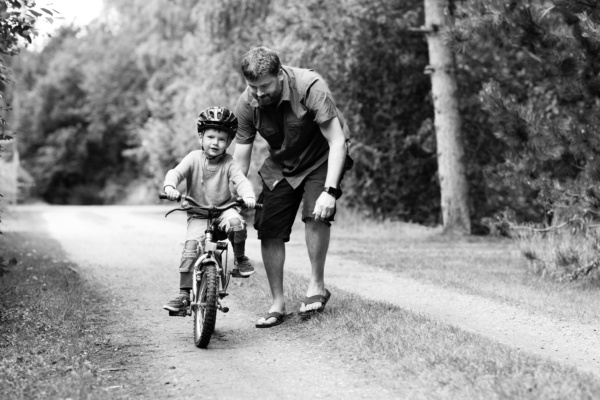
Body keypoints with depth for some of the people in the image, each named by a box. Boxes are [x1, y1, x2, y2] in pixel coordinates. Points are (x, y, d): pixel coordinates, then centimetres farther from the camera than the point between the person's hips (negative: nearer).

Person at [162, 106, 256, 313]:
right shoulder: (194, 158, -8)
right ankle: (184, 293, -7)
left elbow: (241, 180, -19)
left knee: (236, 222, -33)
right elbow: (175, 172, -19)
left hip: (224, 209, 0)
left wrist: (248, 196, -41)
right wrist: (170, 187, -41)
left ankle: (240, 259, -6)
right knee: (190, 249, -17)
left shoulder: (228, 163, -8)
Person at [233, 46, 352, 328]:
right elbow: (240, 159, -12)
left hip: (321, 159, -4)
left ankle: (317, 285, -9)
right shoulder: (247, 104, -18)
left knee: (316, 214, -28)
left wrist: (330, 191, -39)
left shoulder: (310, 87, -30)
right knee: (269, 231, -6)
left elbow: (337, 141, -30)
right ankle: (277, 304, 8)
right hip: (281, 166, 4)